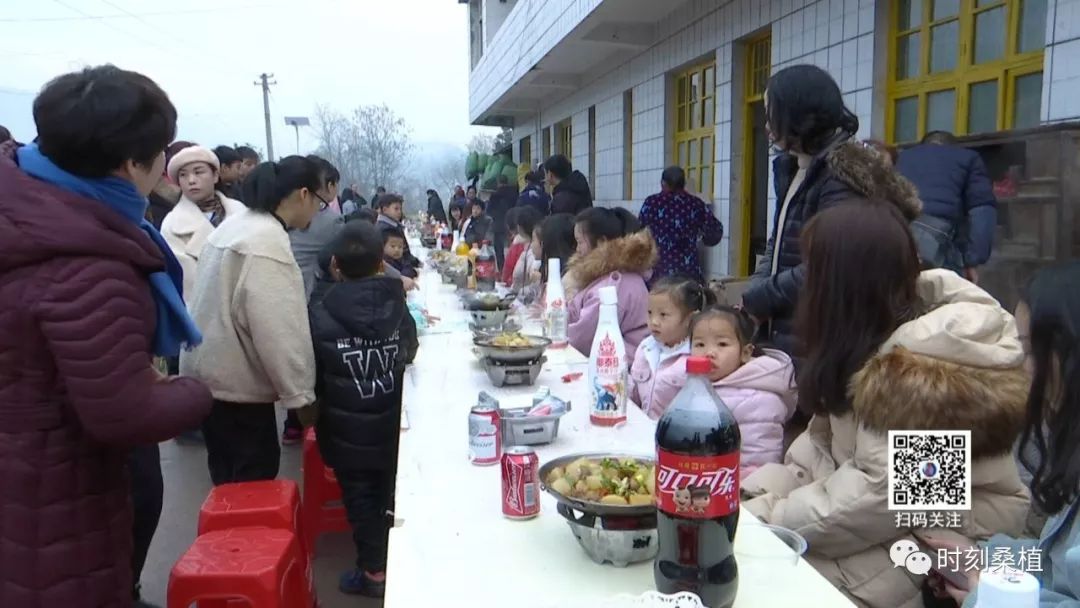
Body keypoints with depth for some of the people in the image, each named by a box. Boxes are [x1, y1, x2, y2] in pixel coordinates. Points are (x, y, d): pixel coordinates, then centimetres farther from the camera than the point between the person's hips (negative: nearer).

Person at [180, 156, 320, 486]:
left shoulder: (236, 223, 10)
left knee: (230, 480, 20)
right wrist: (299, 392, -19)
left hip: (211, 372, 10)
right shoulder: (267, 240, -22)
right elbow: (277, 329, -26)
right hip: (236, 381, -10)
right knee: (254, 481, 2)